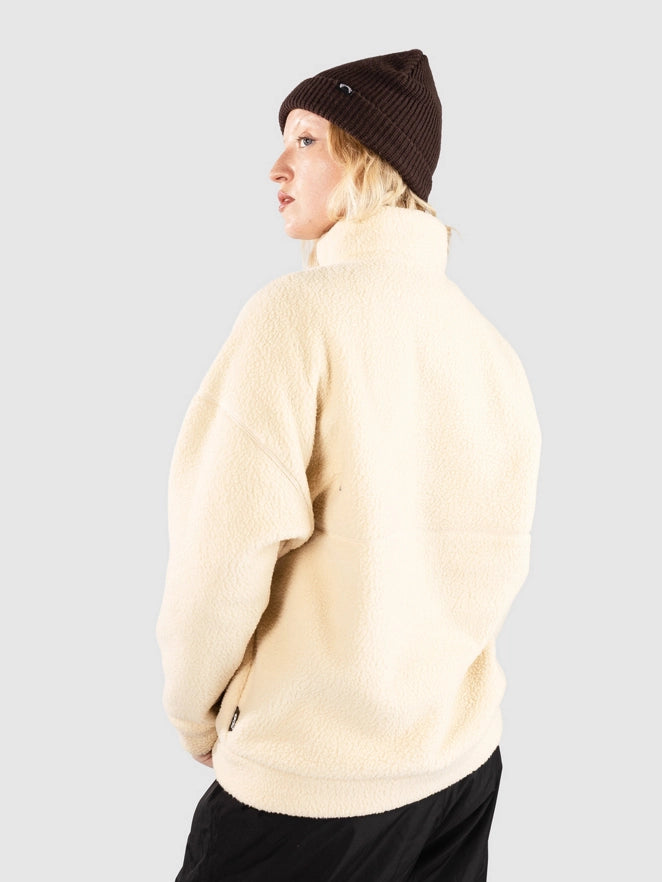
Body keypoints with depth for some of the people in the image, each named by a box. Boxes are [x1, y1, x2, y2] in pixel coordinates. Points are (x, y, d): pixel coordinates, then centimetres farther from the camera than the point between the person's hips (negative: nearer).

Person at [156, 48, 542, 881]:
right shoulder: (490, 340, 1)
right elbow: (504, 559, 5)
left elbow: (224, 556, -21)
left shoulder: (299, 310, -18)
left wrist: (196, 718, -4)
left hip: (310, 784, -6)